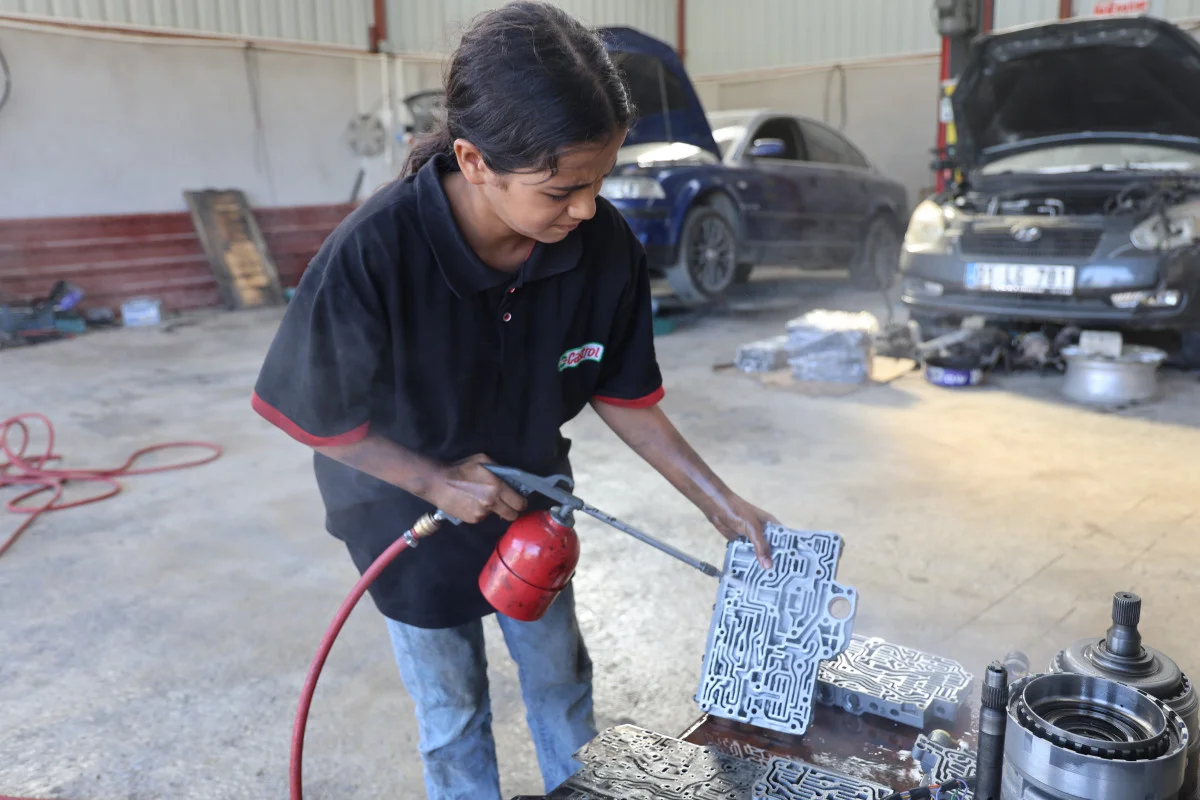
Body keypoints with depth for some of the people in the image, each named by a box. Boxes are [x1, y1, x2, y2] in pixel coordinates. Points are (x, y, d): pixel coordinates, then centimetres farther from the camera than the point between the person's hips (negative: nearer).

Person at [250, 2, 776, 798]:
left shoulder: (606, 247, -24)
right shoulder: (371, 256, -35)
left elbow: (622, 397, -10)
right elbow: (319, 417, -19)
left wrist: (724, 506, -10)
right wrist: (437, 481, -25)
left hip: (531, 494, 3)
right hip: (411, 509, -3)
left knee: (560, 676, 22)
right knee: (453, 711, 17)